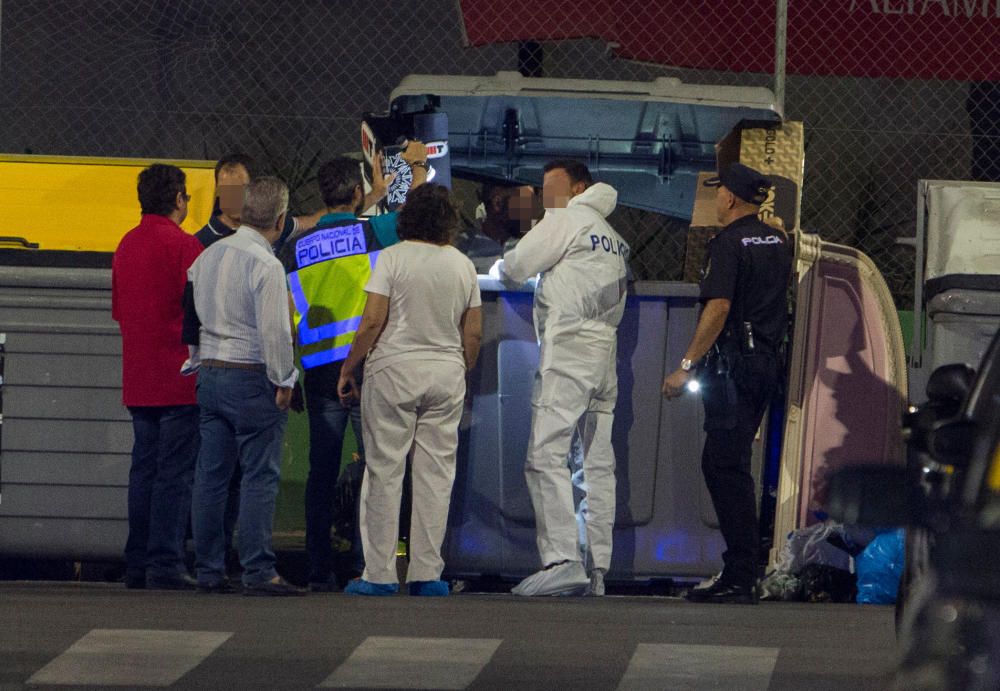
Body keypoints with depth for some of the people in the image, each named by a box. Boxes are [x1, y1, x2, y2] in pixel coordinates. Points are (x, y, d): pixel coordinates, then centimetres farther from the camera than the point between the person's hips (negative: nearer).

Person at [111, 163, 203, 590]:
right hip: (179, 378, -7)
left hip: (137, 379, 7)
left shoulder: (127, 245, 11)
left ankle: (137, 564, 12)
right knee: (175, 473, -6)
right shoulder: (183, 246, -12)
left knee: (144, 470, 11)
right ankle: (166, 564, -10)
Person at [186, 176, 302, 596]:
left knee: (210, 475, 8)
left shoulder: (208, 256, 9)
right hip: (251, 375, -7)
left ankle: (208, 571, 10)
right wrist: (283, 381, -8)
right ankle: (258, 573, -8)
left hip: (209, 373, 7)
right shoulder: (265, 265, -14)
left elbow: (192, 313, 14)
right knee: (259, 476, -5)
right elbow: (274, 330, -18)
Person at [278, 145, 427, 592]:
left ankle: (319, 571, 5)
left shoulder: (296, 248, 6)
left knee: (322, 474, 6)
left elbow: (285, 318, 7)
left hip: (320, 370, 3)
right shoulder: (372, 232, -3)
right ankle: (365, 566, -6)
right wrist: (417, 164, 30)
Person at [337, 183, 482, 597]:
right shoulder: (462, 265, 5)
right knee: (435, 474, 5)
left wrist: (348, 369, -1)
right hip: (447, 375, 3)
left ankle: (380, 574, 0)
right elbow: (473, 334, 7)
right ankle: (427, 574, 5)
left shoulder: (392, 259, -7)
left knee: (384, 471, 1)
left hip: (394, 369, -3)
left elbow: (373, 321, -11)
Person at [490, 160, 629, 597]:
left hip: (568, 350, -8)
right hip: (606, 351, 8)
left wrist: (503, 266, 21)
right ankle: (599, 568, 4)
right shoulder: (614, 238, 23)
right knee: (599, 465, 7)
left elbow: (514, 269, -2)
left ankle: (562, 560, -25)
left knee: (546, 456, -14)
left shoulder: (565, 221, -1)